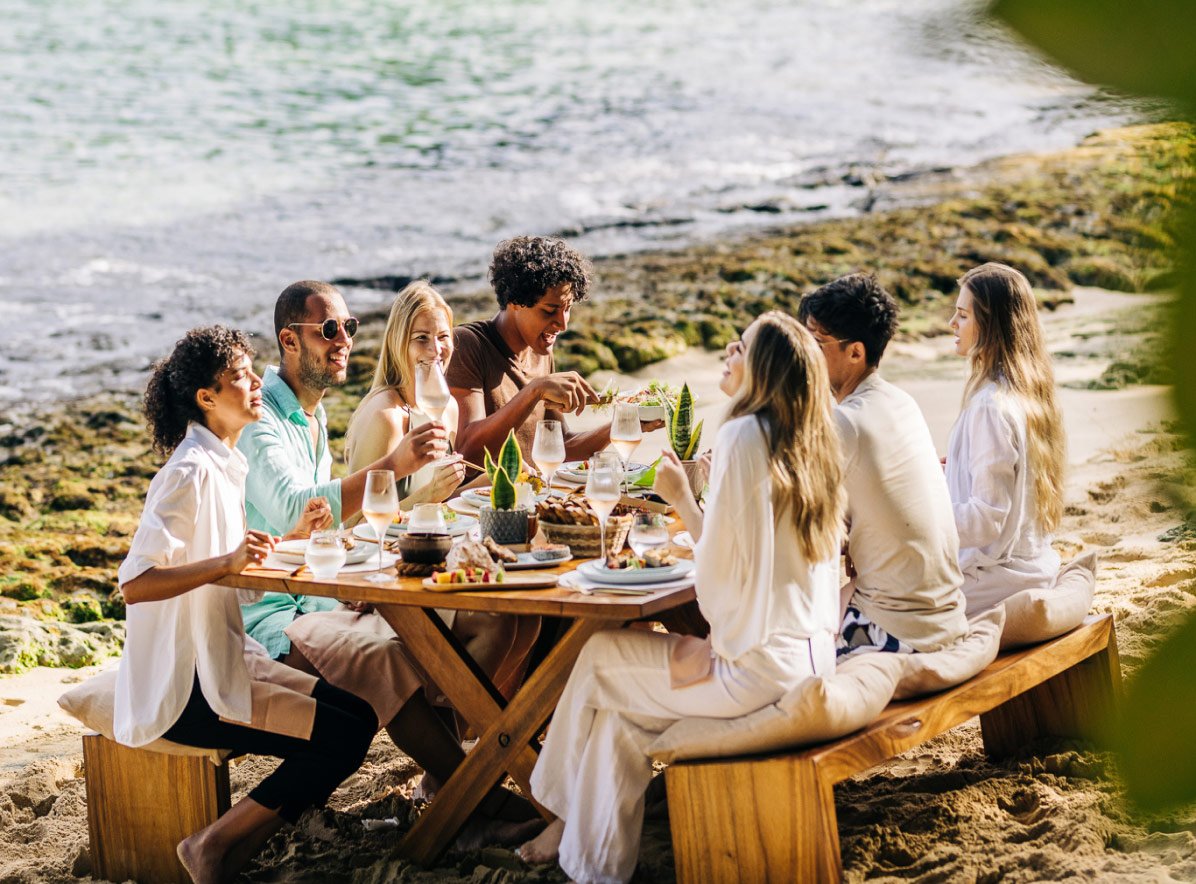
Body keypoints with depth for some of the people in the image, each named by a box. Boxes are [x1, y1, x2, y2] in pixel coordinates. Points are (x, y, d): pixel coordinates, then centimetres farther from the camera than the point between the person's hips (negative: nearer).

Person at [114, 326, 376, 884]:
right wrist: (227, 562, -35)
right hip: (182, 690, -10)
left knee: (356, 712, 4)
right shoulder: (191, 472, -18)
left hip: (222, 660, 10)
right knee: (343, 737, -14)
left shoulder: (224, 463, 12)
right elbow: (134, 583, -25)